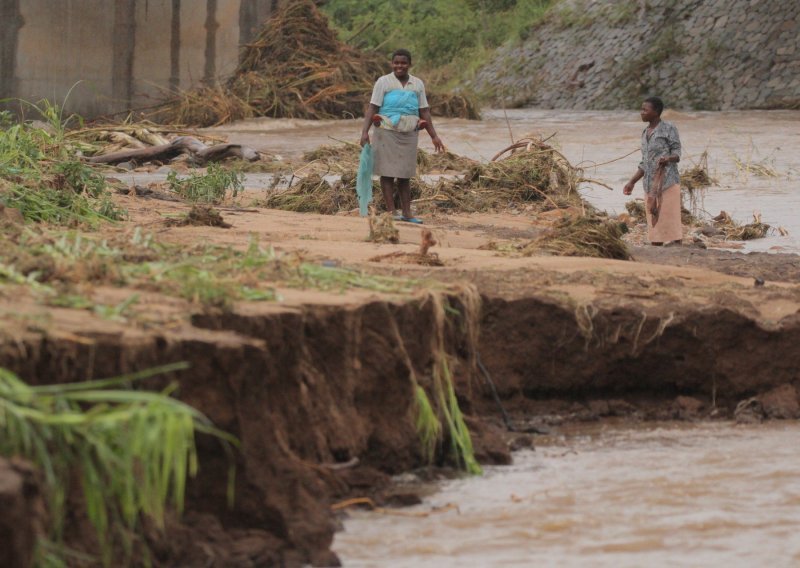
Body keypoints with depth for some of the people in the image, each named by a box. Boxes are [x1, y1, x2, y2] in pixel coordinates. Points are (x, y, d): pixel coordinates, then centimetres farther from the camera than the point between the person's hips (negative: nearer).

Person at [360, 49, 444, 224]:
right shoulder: (383, 82, -2)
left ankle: (406, 213, 6)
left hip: (409, 134, 3)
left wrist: (434, 136, 8)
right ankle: (391, 212, -4)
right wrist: (364, 132, -17)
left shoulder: (418, 84, 9)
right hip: (387, 132, -3)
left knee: (405, 175, 5)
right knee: (388, 172, -4)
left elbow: (424, 112, 12)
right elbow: (372, 108, -6)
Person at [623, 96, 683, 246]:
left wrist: (668, 158, -30)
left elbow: (677, 154, -8)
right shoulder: (646, 133, 15)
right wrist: (632, 182, 14)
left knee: (670, 222, -9)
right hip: (651, 186, 7)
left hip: (668, 183, -7)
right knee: (654, 225, 6)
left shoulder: (669, 128, -5)